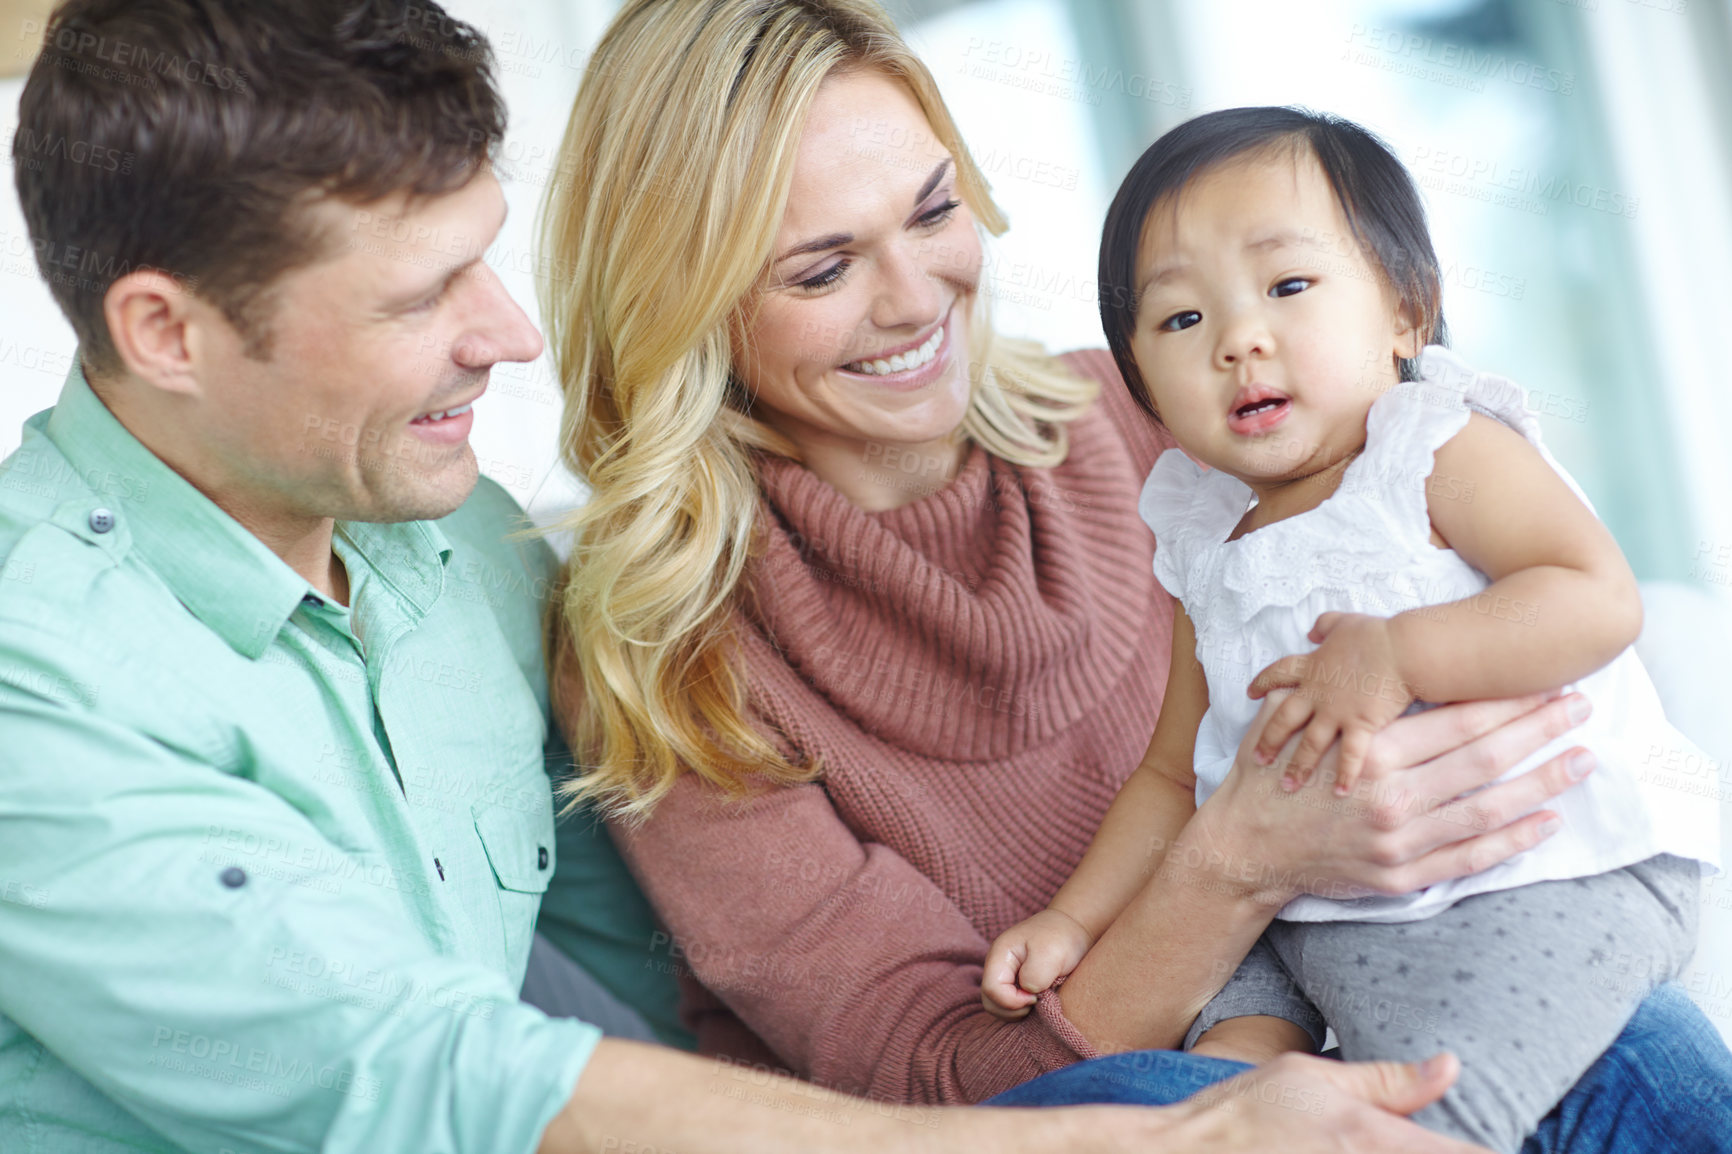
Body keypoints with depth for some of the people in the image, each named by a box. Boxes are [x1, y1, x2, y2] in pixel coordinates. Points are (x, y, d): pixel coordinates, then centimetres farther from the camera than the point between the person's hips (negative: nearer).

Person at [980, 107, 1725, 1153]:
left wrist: (1395, 654, -28)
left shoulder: (1440, 452, -7)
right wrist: (1073, 921, 10)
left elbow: (1600, 598, -21)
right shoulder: (1204, 547, 11)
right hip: (1310, 913, 7)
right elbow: (1176, 774, 18)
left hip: (1539, 880, -7)